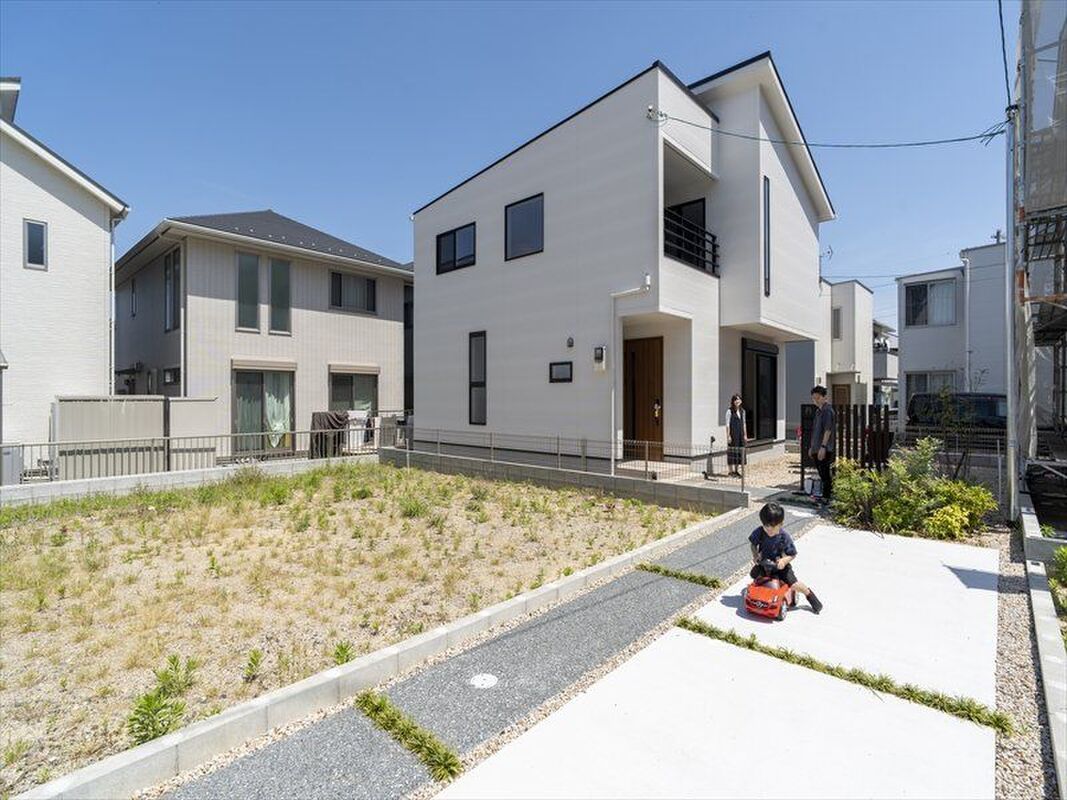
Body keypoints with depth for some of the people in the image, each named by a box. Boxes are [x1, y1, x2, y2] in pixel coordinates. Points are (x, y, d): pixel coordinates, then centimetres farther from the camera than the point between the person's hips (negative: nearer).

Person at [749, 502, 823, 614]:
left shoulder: (785, 537, -25)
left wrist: (784, 560, -32)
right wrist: (755, 555, -19)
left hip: (780, 565, -3)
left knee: (793, 584, -11)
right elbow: (753, 544, -2)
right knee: (754, 574, -4)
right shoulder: (759, 532, -20)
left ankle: (809, 593, 20)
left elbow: (792, 554, -14)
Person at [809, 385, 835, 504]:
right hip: (816, 448, 9)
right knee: (822, 473, 15)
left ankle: (826, 497, 3)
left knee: (825, 473, -3)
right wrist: (811, 447, 22)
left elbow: (827, 430, -19)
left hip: (824, 449, -9)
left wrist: (823, 447, -24)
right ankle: (828, 493, 26)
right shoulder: (818, 410, 16)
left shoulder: (827, 410, -12)